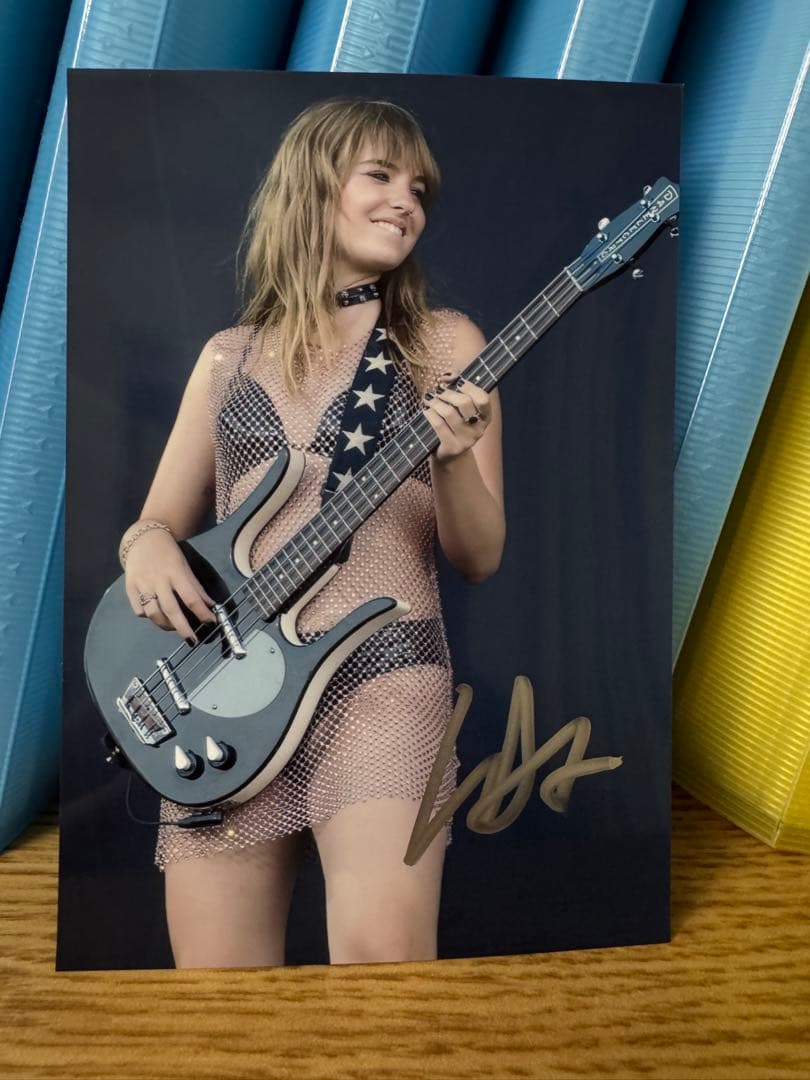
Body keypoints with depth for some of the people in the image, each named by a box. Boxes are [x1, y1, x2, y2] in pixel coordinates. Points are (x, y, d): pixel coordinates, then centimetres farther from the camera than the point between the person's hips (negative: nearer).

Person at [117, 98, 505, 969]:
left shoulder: (443, 343, 7)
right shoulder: (229, 355, 15)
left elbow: (479, 559, 3)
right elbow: (159, 521, 17)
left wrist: (453, 458, -17)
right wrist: (149, 543, -6)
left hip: (381, 670, -2)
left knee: (380, 947, -20)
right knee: (211, 963, 4)